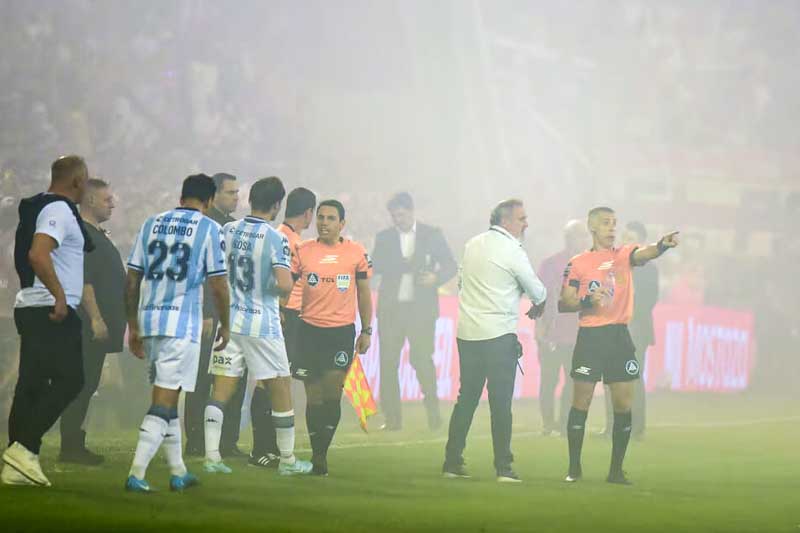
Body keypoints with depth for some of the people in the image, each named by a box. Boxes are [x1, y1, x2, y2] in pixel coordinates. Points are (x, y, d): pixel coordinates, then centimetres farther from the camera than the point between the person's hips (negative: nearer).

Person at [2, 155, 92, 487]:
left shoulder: (40, 208, 18)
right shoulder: (59, 210, -12)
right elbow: (37, 254, -26)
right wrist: (59, 295, -24)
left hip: (30, 308, 10)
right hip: (52, 310, -10)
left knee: (32, 384, 8)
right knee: (69, 381, -8)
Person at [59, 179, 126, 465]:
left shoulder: (97, 235, 20)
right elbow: (83, 280, -20)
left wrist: (114, 321, 24)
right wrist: (96, 318, -23)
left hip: (99, 327, 10)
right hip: (88, 326, -10)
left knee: (87, 385, 11)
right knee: (81, 384, -8)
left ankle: (74, 445, 15)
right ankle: (71, 447, -7)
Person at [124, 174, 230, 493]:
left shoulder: (151, 224, 11)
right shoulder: (208, 228, -3)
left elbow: (132, 280, 10)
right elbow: (218, 285, -5)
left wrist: (133, 326, 18)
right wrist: (225, 325, 8)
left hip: (149, 320, 5)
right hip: (182, 323, -5)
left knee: (167, 397, 17)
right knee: (164, 402, -5)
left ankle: (178, 472, 24)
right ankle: (136, 474, -14)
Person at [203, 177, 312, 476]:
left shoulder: (226, 231, 2)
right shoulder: (276, 239, -13)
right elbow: (285, 285, -23)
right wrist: (277, 288, 0)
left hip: (228, 320, 4)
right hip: (262, 325, -4)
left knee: (221, 391, 5)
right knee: (281, 390, 8)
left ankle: (211, 456, -3)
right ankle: (287, 460, 15)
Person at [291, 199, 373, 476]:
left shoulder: (356, 253, 3)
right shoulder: (302, 251, 3)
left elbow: (364, 294, 9)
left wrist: (366, 331, 7)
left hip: (342, 331, -1)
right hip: (309, 329, 1)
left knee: (332, 396, -7)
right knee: (313, 398, 4)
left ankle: (321, 454, -2)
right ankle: (317, 454, 14)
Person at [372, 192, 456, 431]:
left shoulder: (431, 234, 8)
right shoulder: (384, 237, 12)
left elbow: (450, 265, 6)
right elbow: (376, 266, -1)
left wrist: (436, 277, -15)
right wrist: (408, 265, -14)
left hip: (421, 307, -2)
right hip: (391, 308, 2)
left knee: (422, 358, -8)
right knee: (388, 362, -2)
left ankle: (433, 412, 6)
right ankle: (392, 418, 1)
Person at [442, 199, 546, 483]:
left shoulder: (472, 245, 11)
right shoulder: (512, 251, -9)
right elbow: (538, 292, -1)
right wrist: (538, 306, 20)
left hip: (466, 332, 6)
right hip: (498, 334, -6)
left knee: (466, 399, 11)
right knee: (501, 403, -4)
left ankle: (452, 462, 10)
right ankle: (503, 468, -5)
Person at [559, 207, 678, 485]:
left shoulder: (623, 255, 8)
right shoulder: (577, 263, 3)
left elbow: (644, 253, -14)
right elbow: (563, 304, 4)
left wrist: (662, 245, -36)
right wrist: (586, 301, -16)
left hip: (620, 336, 3)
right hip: (590, 337, -3)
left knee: (624, 405, 2)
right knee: (581, 403, -2)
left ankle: (616, 470, 11)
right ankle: (574, 467, 8)